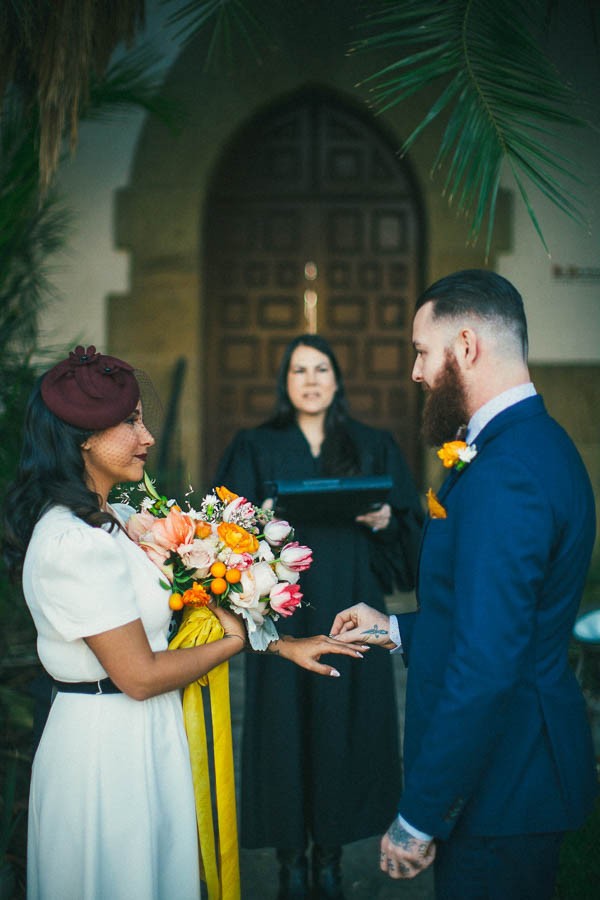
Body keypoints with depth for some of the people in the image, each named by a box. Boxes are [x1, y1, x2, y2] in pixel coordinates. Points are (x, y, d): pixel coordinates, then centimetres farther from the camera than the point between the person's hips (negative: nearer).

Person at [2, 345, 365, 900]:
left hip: (139, 734, 9)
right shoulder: (77, 541, -24)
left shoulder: (114, 518, 7)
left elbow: (189, 604, 8)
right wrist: (236, 640, -8)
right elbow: (140, 675, -21)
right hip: (111, 744, -9)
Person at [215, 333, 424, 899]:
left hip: (350, 614, 1)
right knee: (285, 726, -1)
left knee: (344, 726, 2)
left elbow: (409, 528, 8)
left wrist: (384, 520, -12)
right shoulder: (255, 448, 8)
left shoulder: (374, 448, 11)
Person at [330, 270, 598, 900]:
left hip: (501, 787, -10)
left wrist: (418, 817, -23)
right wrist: (396, 630, 20)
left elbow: (485, 666, -29)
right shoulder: (538, 442, 8)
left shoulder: (504, 474, -25)